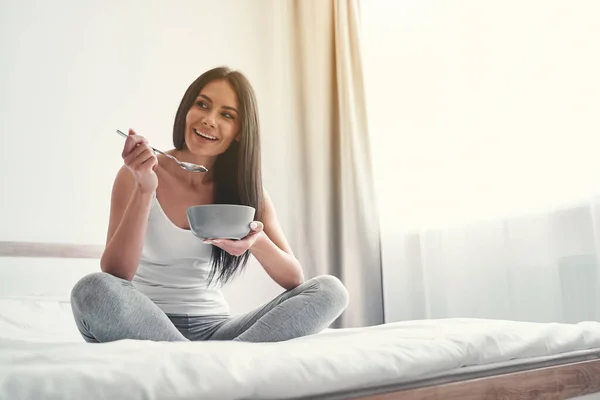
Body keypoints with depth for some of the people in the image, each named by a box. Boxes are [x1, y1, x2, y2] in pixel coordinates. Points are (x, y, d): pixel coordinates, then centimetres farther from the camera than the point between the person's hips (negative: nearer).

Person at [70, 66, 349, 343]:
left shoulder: (247, 187, 4)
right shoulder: (137, 175, -4)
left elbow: (294, 279, -2)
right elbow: (114, 276, -14)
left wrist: (257, 242, -23)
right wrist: (145, 190, -24)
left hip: (213, 327, 3)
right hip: (146, 325, -2)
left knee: (330, 290, -17)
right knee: (93, 290, -34)